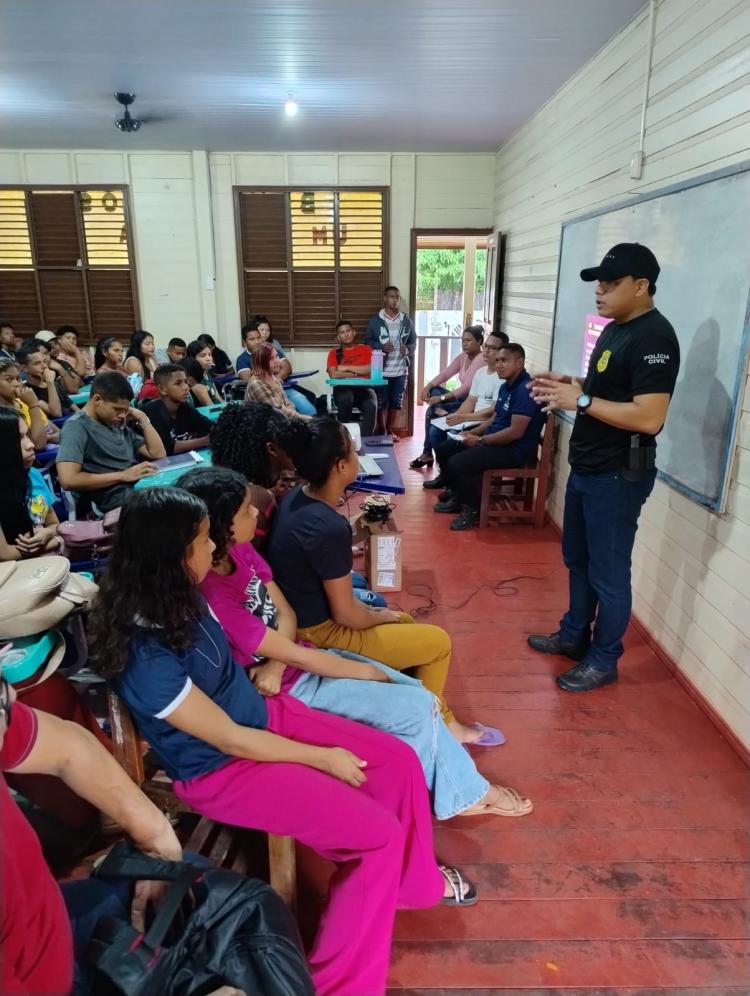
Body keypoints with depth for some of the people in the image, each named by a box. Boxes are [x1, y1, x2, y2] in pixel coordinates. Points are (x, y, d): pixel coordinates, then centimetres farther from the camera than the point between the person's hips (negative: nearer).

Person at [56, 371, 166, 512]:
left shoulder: (118, 425, 19)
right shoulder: (77, 426, -4)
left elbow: (159, 454, 18)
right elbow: (68, 480, -17)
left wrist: (142, 419, 10)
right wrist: (122, 475, -15)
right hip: (118, 499, -8)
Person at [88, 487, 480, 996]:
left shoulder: (179, 597, -7)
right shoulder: (145, 657, -31)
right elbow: (230, 740, -22)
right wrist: (323, 757, -14)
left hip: (261, 715, 8)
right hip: (222, 769, -7)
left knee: (399, 761, 3)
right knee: (379, 833, -13)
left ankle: (414, 879, 29)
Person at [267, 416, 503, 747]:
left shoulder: (295, 499, -3)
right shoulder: (330, 528, -31)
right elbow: (346, 614, -22)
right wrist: (381, 616, -4)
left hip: (304, 619, 9)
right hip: (322, 634, -9)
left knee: (410, 626, 23)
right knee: (438, 642, 4)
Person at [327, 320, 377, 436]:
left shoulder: (366, 349, 16)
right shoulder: (334, 353, 14)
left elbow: (371, 369, -1)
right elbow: (333, 375, -3)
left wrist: (347, 367, 0)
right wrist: (357, 373, -1)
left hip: (363, 389, 1)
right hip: (343, 389, 0)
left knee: (371, 407, -32)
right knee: (345, 399, -37)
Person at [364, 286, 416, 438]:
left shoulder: (406, 320, 5)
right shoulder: (375, 320, -3)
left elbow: (413, 341, 12)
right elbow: (367, 341, 0)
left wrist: (407, 349, -10)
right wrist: (381, 347, -17)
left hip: (401, 371, 3)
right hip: (382, 370, -3)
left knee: (396, 403, 11)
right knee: (381, 403, 4)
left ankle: (390, 431, 27)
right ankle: (382, 432, 21)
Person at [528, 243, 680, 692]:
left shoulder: (653, 337, -19)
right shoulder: (615, 329, 12)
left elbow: (648, 417, -27)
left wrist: (580, 401, -23)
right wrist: (571, 384, 3)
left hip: (619, 476, -10)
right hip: (586, 468, 10)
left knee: (608, 572, 3)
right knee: (578, 560, 21)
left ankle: (604, 660, 20)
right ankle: (573, 635, 38)